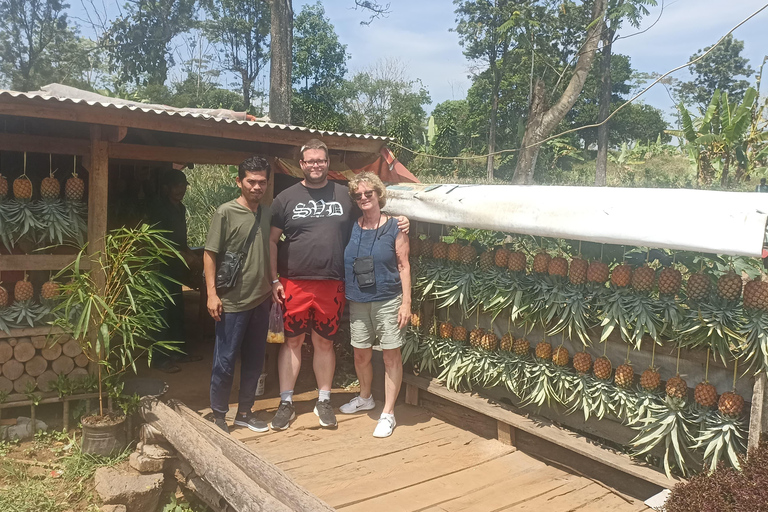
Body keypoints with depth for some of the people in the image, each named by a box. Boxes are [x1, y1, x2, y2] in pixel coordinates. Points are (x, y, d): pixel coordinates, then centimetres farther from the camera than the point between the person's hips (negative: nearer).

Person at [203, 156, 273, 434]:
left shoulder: (267, 213, 8)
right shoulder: (225, 212, -9)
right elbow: (209, 254, -9)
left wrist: (273, 285, 13)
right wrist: (212, 293, -15)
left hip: (261, 300, 6)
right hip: (232, 302, -6)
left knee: (254, 360, 14)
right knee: (225, 361, 3)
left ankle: (244, 412, 29)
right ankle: (218, 416, 20)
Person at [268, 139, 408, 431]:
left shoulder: (345, 195, 7)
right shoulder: (287, 198, 4)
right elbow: (271, 241, 4)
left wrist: (398, 221, -1)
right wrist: (274, 280, -2)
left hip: (331, 285, 1)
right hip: (294, 284, -1)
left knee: (324, 343, 11)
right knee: (292, 341, 7)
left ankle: (323, 401, 26)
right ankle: (286, 403, 19)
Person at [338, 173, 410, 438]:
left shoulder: (394, 228, -4)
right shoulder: (351, 228, 6)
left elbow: (403, 266, -4)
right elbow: (344, 265, 13)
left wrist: (406, 302, -9)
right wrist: (344, 296, 8)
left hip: (388, 301, -4)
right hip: (358, 302, 4)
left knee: (391, 356, 1)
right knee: (361, 355, 14)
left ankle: (388, 413, 13)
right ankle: (365, 398, 39)